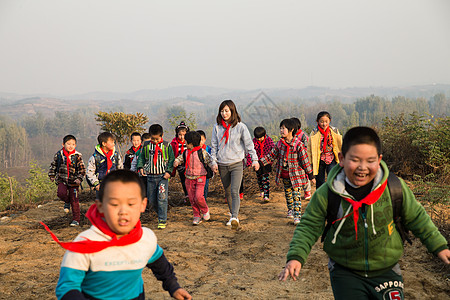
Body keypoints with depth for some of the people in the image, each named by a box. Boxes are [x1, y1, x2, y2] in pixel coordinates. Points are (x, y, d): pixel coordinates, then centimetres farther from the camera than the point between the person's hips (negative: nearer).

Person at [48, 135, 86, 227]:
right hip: (62, 180, 2)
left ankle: (76, 220, 12)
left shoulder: (77, 156, -5)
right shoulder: (59, 154, 0)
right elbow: (53, 165, 14)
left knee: (74, 201, 0)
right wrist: (52, 175, 9)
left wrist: (79, 178, -14)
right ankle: (67, 202, 13)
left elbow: (82, 169, -2)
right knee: (61, 193, -24)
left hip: (73, 181, -1)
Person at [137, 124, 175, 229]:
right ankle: (161, 214, 30)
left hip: (163, 176, -3)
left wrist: (169, 171, -9)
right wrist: (140, 167, -4)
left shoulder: (167, 146, -1)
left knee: (162, 198, -11)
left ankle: (162, 220, -3)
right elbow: (141, 157, 14)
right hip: (150, 176, 4)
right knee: (151, 199, 8)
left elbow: (171, 159, 2)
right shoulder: (146, 146, 5)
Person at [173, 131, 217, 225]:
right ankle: (197, 216, 17)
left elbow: (209, 160, -7)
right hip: (189, 178, 5)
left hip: (200, 178, -5)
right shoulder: (185, 153, 7)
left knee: (198, 197, -15)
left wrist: (214, 166, -26)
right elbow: (179, 158, 10)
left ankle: (205, 210, 13)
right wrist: (176, 162, -13)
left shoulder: (202, 152, -8)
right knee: (192, 199, 5)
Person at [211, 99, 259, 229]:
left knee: (235, 192, -16)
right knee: (228, 192, 12)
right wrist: (214, 161, 0)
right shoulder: (217, 127, 4)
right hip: (222, 165, 4)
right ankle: (233, 215, 26)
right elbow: (214, 146, 8)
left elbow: (249, 144, 1)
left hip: (236, 164, -3)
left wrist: (254, 160, -1)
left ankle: (235, 217, -23)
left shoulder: (240, 126, -4)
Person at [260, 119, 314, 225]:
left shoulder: (298, 145, -16)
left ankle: (297, 216, -8)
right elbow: (272, 155, 8)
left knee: (296, 195, -9)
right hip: (284, 175, 6)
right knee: (288, 193, 19)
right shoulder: (280, 143, 0)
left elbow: (305, 160, -11)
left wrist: (310, 175, -8)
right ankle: (290, 210, 38)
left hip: (295, 174, -6)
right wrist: (261, 162, 0)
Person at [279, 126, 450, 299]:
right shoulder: (326, 194, -14)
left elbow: (416, 218, 4)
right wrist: (296, 256, -16)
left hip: (386, 271, 1)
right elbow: (309, 226, -5)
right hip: (345, 273, -1)